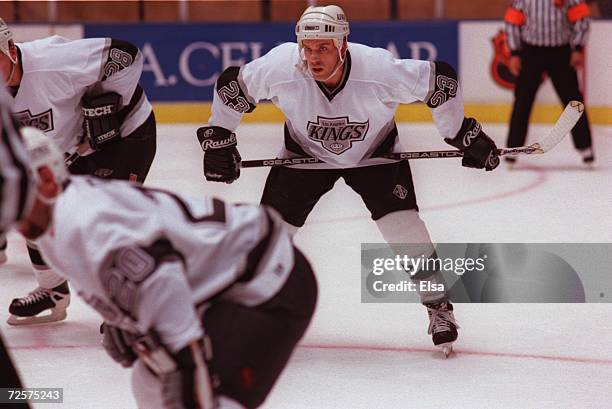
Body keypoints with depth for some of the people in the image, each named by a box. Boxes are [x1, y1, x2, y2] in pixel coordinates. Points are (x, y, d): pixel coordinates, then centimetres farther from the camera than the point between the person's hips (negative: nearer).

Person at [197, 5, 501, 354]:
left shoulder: (381, 70, -36)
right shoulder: (279, 68, -32)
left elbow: (440, 81, -22)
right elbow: (231, 86, -14)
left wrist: (464, 135, -15)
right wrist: (218, 141, -11)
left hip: (374, 151, -1)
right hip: (305, 152, 1)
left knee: (403, 224, -15)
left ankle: (438, 305, 3)